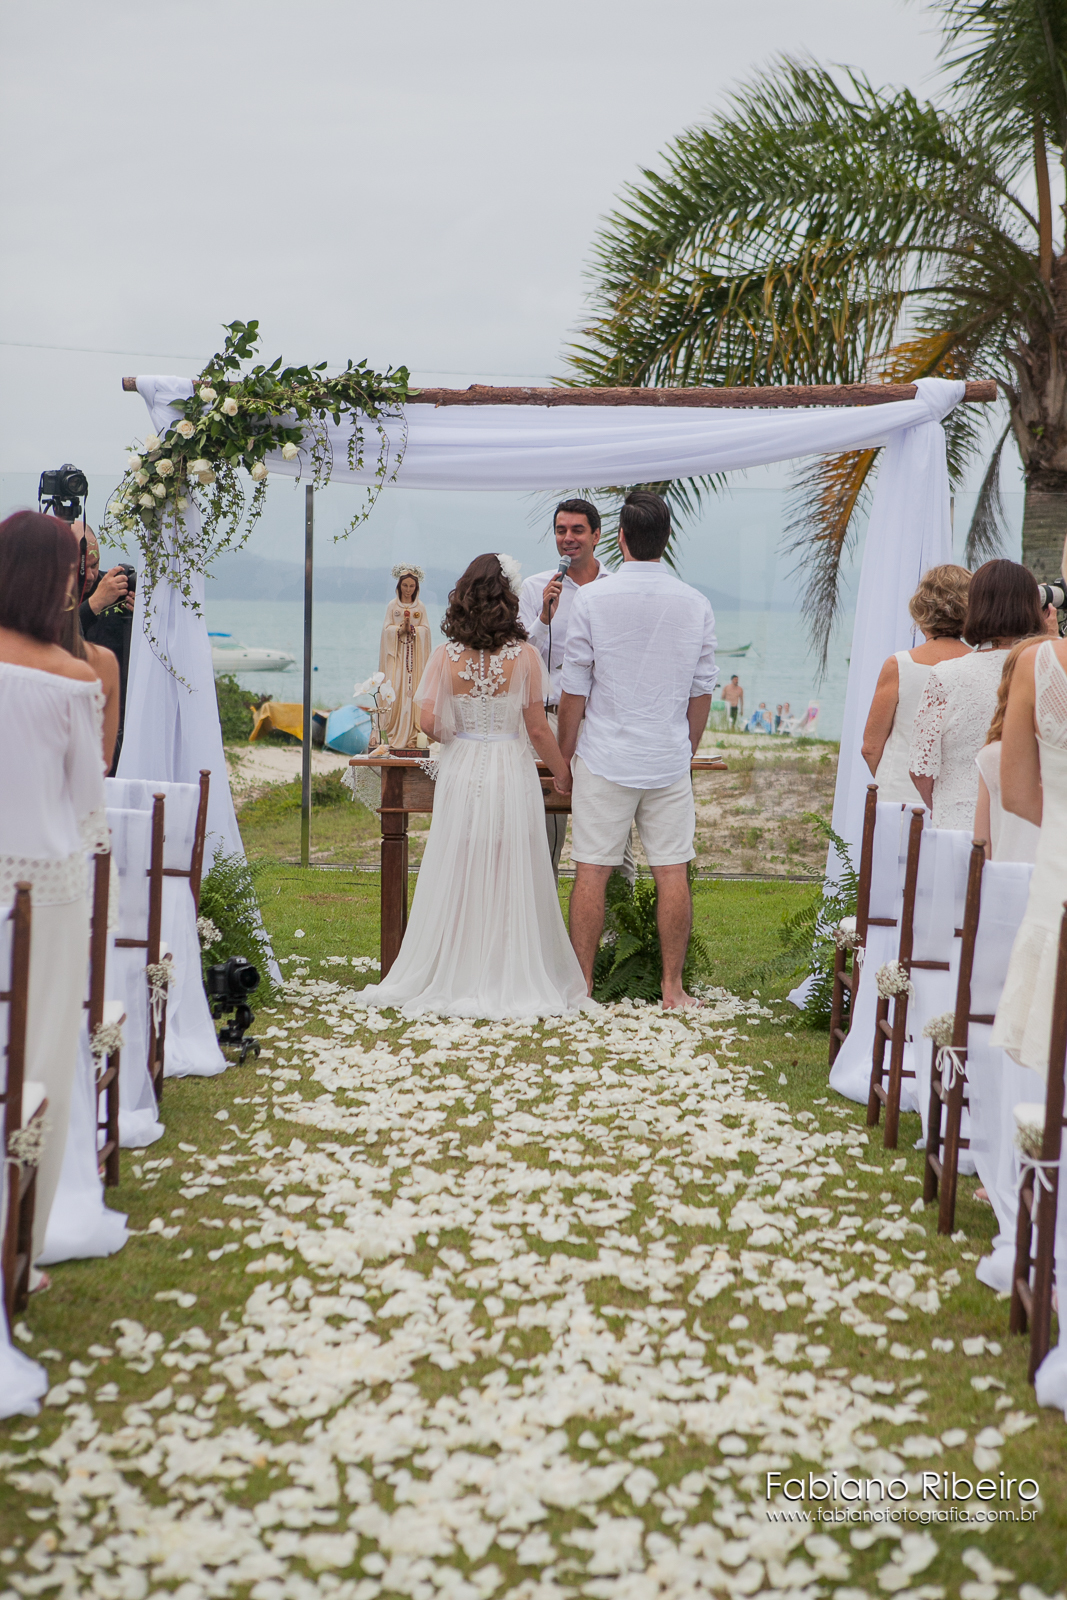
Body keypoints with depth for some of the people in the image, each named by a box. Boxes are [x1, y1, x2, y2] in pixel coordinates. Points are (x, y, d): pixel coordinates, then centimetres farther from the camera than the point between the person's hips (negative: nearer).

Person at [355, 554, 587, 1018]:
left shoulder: (447, 656, -4)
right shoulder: (524, 656, -8)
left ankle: (454, 978, 17)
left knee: (458, 879, 11)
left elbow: (428, 723, -5)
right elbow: (538, 729, -6)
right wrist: (561, 771, 9)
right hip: (512, 773, -2)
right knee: (510, 880, 6)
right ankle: (511, 979, 13)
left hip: (461, 772, 2)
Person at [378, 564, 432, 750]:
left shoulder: (420, 607, 7)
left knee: (412, 691, -4)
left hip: (415, 653, 1)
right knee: (395, 691, -7)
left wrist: (412, 629, -16)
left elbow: (425, 628, 1)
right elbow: (387, 628, 0)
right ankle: (394, 734, -4)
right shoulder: (392, 605, 5)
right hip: (396, 653, -1)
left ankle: (410, 736, -3)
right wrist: (400, 629, -17)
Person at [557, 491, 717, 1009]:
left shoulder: (592, 599, -7)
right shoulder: (695, 604, 1)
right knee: (672, 873, 6)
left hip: (605, 759, -2)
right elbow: (702, 692, 7)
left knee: (592, 872, 3)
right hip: (670, 760, 2)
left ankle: (581, 985, 9)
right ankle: (672, 987, 12)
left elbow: (574, 691, -4)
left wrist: (563, 758, 6)